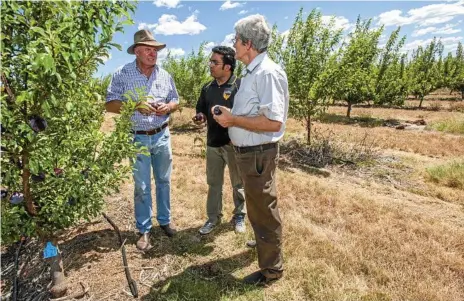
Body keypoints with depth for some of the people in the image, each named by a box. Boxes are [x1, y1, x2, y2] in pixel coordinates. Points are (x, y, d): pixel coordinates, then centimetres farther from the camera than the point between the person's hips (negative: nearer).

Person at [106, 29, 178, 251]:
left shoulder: (164, 75, 4)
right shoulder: (122, 74, -7)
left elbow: (175, 100, 11)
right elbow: (110, 104, -9)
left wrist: (168, 107, -12)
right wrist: (136, 106, -23)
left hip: (162, 136, 4)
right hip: (138, 138, -3)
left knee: (164, 181, 14)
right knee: (141, 186, 5)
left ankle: (165, 220, 33)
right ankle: (144, 230, 21)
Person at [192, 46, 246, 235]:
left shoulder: (240, 86, -8)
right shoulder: (207, 89, 9)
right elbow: (201, 111, 18)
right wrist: (200, 117, -4)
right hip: (213, 143, 5)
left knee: (238, 183, 10)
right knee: (213, 183, 13)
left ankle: (239, 216, 30)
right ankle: (213, 217, 29)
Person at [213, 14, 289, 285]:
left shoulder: (267, 72, -20)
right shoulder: (252, 72, 12)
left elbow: (273, 122, -28)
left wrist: (233, 120, -21)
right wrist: (231, 116, 9)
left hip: (258, 154, -10)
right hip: (248, 152, 10)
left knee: (263, 211, 5)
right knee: (258, 207, 25)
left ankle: (272, 269, 25)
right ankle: (264, 243, 49)